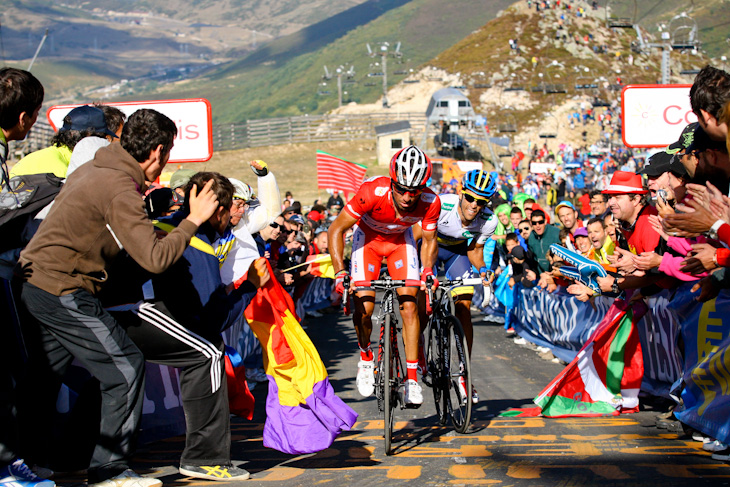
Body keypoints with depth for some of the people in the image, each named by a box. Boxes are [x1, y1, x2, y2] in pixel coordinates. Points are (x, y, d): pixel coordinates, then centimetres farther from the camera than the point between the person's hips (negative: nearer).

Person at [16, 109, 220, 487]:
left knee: (44, 374, 18)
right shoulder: (120, 191, -18)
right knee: (125, 367, -5)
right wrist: (193, 220, -12)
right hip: (60, 290, -10)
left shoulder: (93, 170, 12)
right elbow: (155, 258, -23)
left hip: (33, 282, 10)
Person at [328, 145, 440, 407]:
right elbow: (336, 229, -26)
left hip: (401, 241, 1)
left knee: (409, 305, -13)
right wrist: (339, 272, -34)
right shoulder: (373, 192, -37)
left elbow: (429, 240, -9)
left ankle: (411, 376, -6)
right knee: (364, 306, -15)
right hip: (368, 238, -1)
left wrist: (428, 270, -27)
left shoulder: (430, 202, -29)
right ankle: (366, 357, 14)